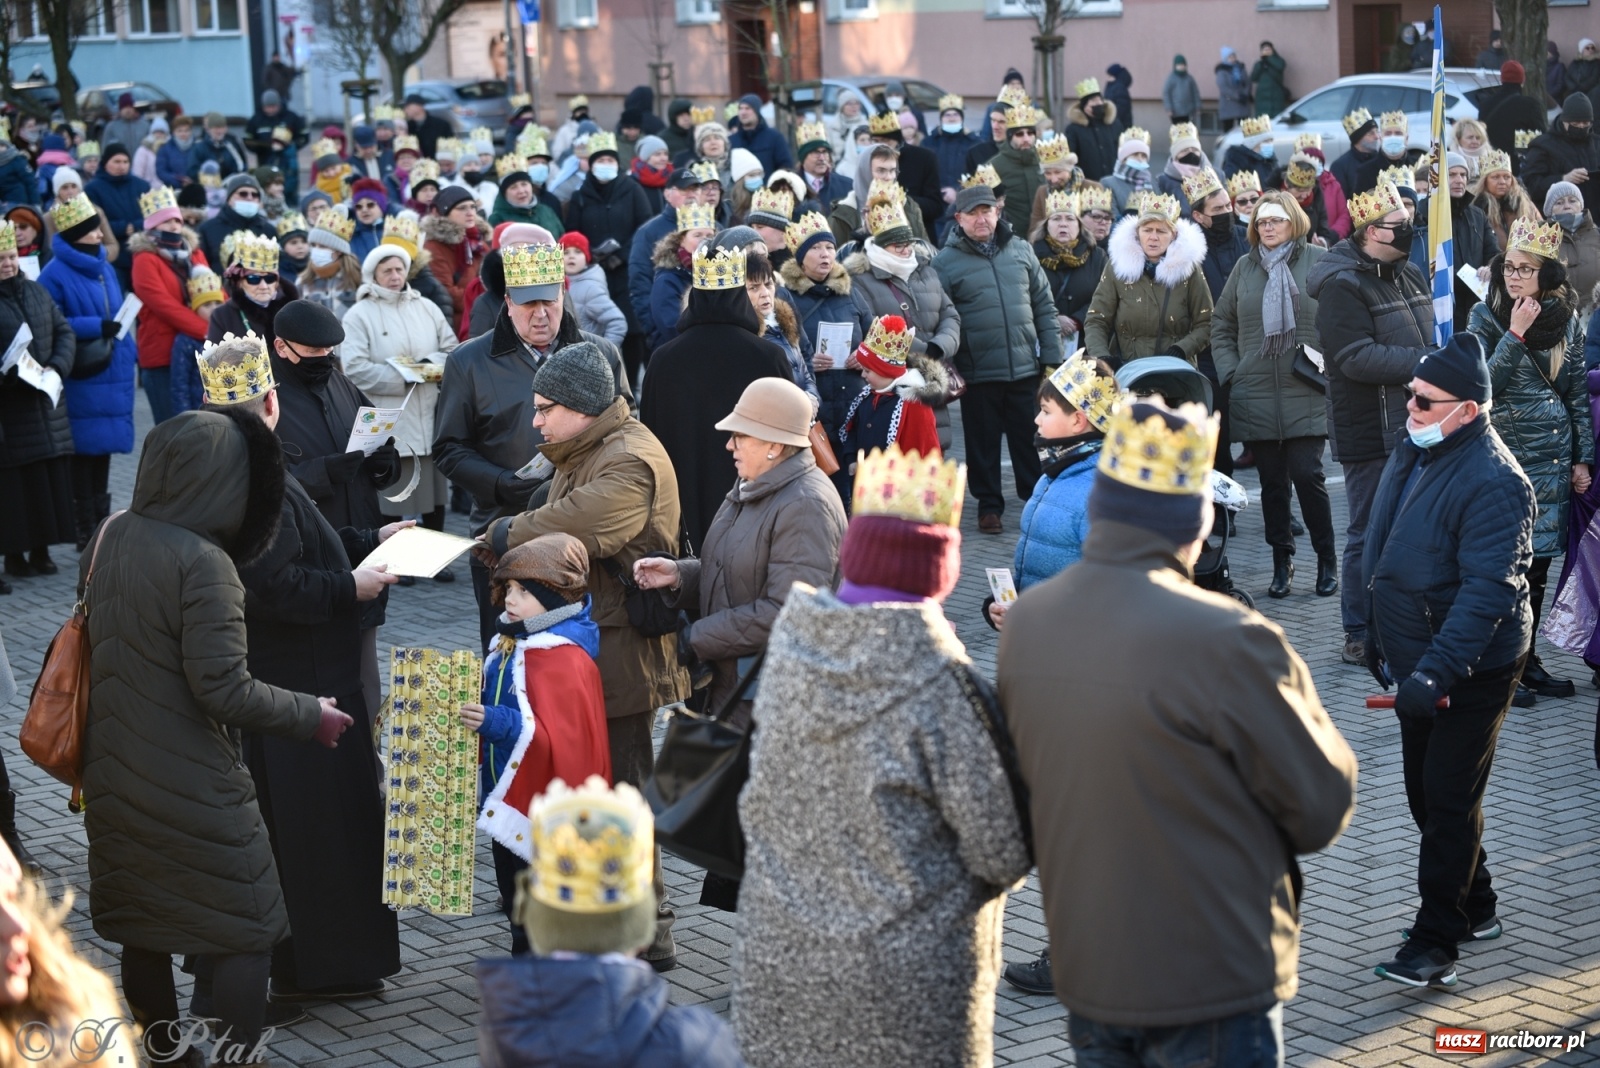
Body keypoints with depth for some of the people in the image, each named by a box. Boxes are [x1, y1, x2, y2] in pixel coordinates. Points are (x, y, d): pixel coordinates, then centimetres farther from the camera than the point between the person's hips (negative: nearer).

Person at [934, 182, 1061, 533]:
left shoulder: (1020, 250, 7)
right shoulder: (946, 261, -3)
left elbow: (1044, 305, 9)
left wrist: (1052, 356, 4)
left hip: (1025, 369, 2)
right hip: (978, 373, -2)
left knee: (1031, 440, 10)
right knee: (983, 443, 8)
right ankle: (989, 506, 20)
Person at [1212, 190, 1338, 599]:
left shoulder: (1319, 262, 0)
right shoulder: (1245, 267, 12)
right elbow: (1221, 324, 17)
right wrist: (1229, 372, 6)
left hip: (1307, 394, -3)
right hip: (1255, 394, 4)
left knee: (1307, 474, -8)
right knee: (1272, 480, 7)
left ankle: (1327, 560, 7)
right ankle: (1281, 562, 17)